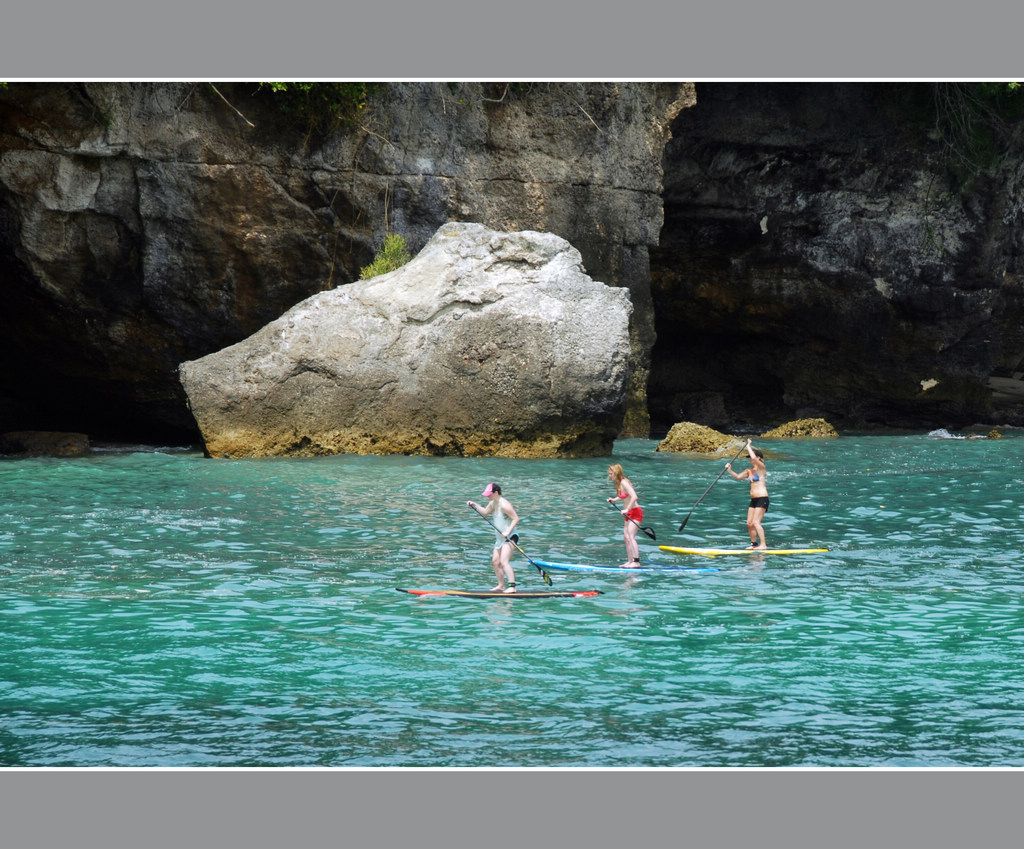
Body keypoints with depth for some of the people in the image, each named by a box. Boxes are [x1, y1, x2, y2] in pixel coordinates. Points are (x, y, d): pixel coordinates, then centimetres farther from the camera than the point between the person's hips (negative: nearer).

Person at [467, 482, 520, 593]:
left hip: (509, 537, -10)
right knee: (495, 561, 12)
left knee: (504, 562, -21)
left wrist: (508, 531, -29)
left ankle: (512, 587, -26)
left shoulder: (504, 505, -19)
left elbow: (516, 518, -22)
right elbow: (485, 512, 30)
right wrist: (474, 505, 18)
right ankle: (501, 585, 23)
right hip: (500, 538, 10)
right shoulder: (493, 503, 11)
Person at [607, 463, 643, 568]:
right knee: (626, 538, 9)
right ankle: (630, 561, 14)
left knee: (630, 536, -18)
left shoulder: (624, 483, -18)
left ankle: (636, 561, -21)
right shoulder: (618, 483, 9)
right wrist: (614, 500, 13)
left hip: (635, 512, -10)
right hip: (629, 514, 10)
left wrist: (627, 509, -27)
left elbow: (634, 497, -28)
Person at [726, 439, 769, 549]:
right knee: (749, 523, 8)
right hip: (753, 499, 9)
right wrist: (729, 470, 4)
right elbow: (738, 477, 20)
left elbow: (754, 458, -26)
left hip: (762, 499, -9)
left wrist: (748, 446, -14)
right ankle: (754, 543, 20)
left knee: (755, 522, -17)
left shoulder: (761, 468, -9)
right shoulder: (749, 471, 15)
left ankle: (763, 544, -18)